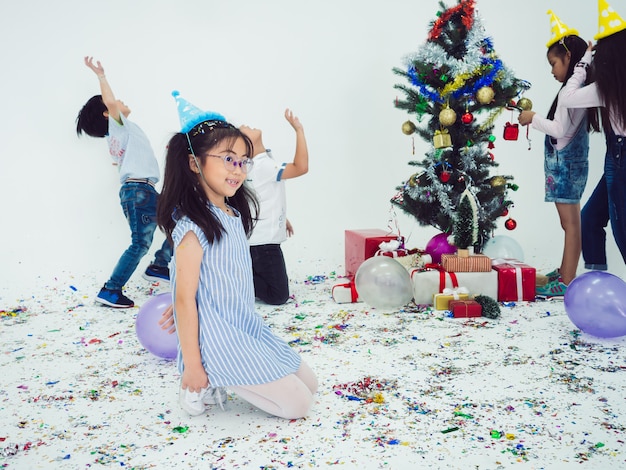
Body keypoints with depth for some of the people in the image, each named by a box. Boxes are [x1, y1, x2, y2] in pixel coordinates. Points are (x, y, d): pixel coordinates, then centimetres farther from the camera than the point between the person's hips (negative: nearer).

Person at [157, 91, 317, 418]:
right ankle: (205, 384, 4)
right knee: (297, 404, -5)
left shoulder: (235, 214, 5)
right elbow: (184, 298, -19)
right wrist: (192, 366, -17)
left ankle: (220, 379, 14)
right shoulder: (193, 226, -20)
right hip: (220, 339, -9)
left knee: (309, 385, 15)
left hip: (249, 328, 9)